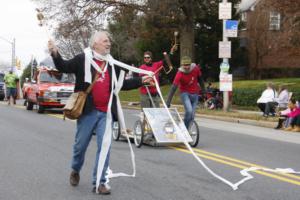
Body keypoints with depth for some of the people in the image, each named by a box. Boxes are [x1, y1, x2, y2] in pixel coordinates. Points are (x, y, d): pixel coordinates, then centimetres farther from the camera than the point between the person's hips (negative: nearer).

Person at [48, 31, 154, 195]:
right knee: (80, 145, 7)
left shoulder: (112, 64, 15)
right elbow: (64, 67, -8)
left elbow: (122, 84, 22)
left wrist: (141, 81, 15)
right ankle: (75, 171, 35)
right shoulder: (83, 59, 0)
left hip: (106, 113, 3)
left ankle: (99, 182, 3)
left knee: (104, 147, -3)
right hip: (88, 111, -3)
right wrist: (55, 54, -26)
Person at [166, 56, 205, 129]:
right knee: (189, 111, -26)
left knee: (192, 116, 2)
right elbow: (173, 88, -28)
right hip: (185, 93, -4)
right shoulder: (180, 74, -23)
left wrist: (203, 90, 16)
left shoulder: (196, 69, -13)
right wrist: (168, 102, -34)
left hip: (195, 94, 4)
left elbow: (200, 79, 7)